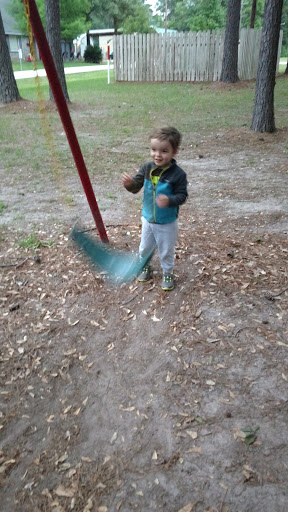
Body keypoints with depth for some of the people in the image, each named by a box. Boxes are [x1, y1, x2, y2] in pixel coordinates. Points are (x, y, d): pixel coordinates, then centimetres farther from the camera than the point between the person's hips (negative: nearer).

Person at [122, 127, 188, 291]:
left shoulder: (178, 174, -22)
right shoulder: (147, 168, -11)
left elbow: (182, 195, -19)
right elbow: (136, 187, -7)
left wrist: (169, 200, -39)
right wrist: (130, 183, -30)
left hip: (167, 223, -4)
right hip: (148, 219, 4)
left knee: (166, 251, 16)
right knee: (145, 248, 24)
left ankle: (168, 273, 41)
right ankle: (145, 266, 52)